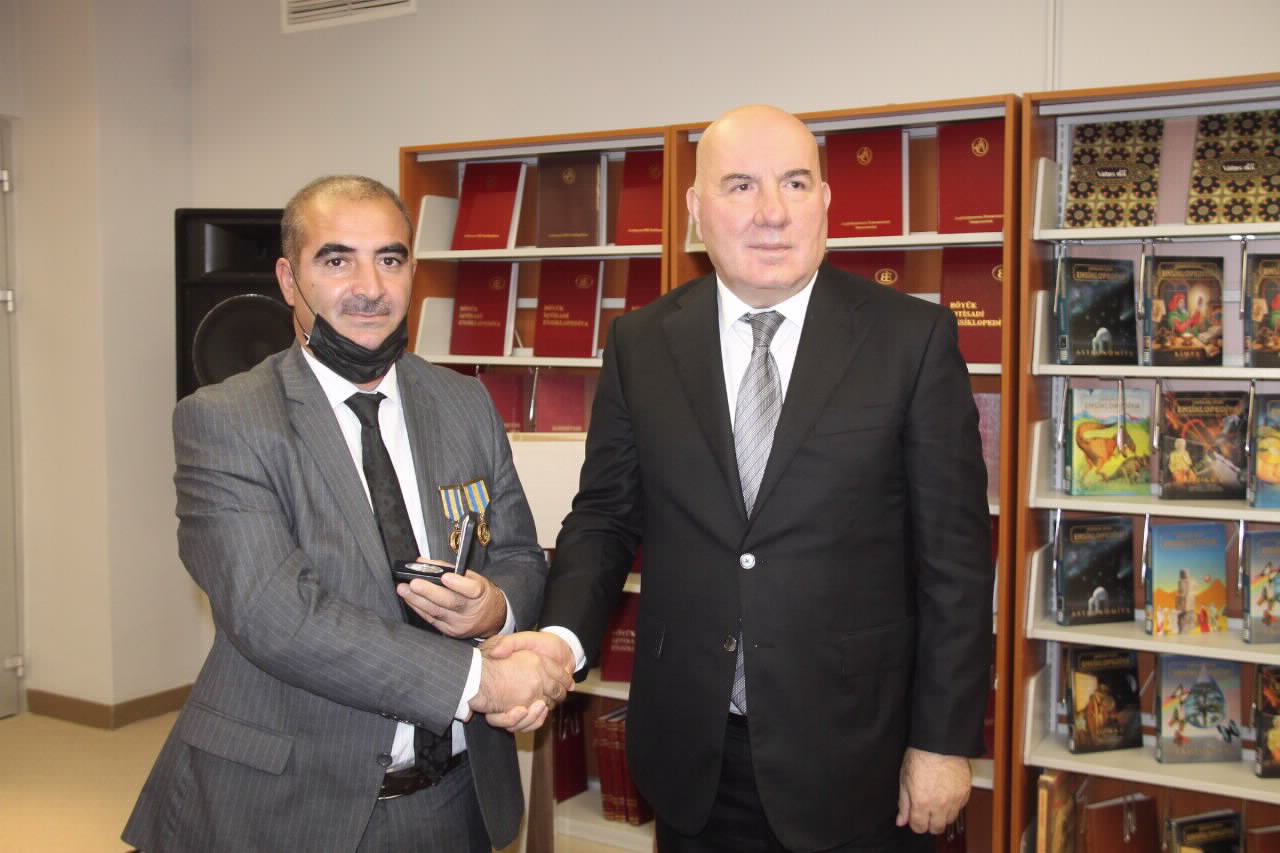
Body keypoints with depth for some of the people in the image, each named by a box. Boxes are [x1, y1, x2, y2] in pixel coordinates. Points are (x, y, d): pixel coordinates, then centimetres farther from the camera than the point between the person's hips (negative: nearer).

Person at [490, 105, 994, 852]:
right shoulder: (641, 344, 1)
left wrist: (946, 740, -6)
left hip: (854, 755, -2)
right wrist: (565, 635, -12)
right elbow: (605, 515, 6)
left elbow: (956, 555, -6)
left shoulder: (913, 337, -7)